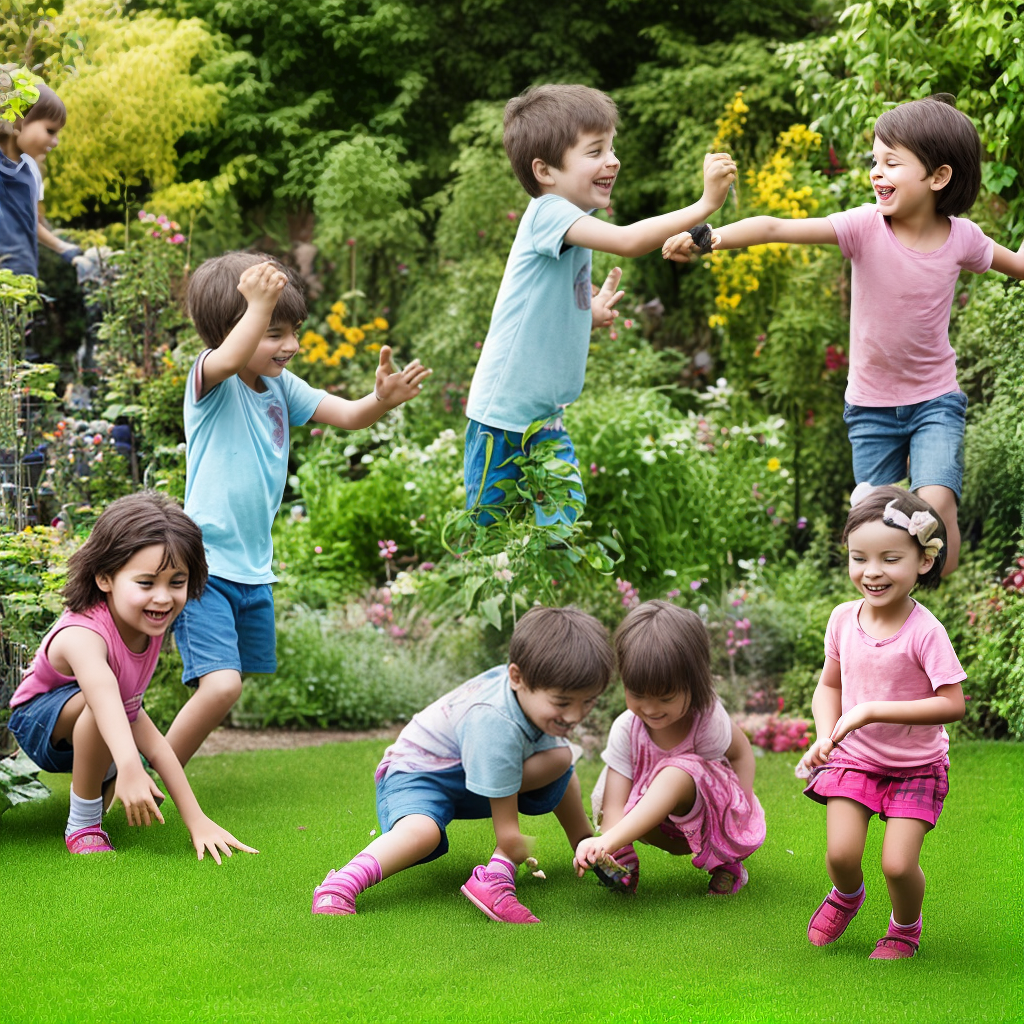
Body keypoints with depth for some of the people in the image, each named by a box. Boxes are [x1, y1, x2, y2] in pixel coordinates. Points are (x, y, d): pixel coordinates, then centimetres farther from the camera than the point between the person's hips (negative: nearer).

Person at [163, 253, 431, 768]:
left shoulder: (281, 386, 9)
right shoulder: (208, 377, -11)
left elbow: (347, 415, 4)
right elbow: (229, 359, -35)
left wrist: (382, 400, -16)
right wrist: (260, 304, -44)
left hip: (254, 570, 8)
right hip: (203, 565, -8)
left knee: (234, 687, 14)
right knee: (221, 685, -21)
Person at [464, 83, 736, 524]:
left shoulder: (574, 226, 9)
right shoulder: (547, 214, -18)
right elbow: (627, 241, -33)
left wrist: (593, 313, 4)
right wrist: (705, 204, -32)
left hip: (547, 416, 8)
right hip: (503, 411, -8)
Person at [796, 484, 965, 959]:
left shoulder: (925, 631, -21)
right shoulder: (843, 619, -6)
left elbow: (952, 705, -26)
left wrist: (872, 710, -28)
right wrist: (825, 737, -10)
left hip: (915, 766, -3)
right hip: (853, 758, 3)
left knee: (898, 864, -12)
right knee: (841, 854, -10)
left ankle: (906, 927, 22)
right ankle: (846, 896, 27)